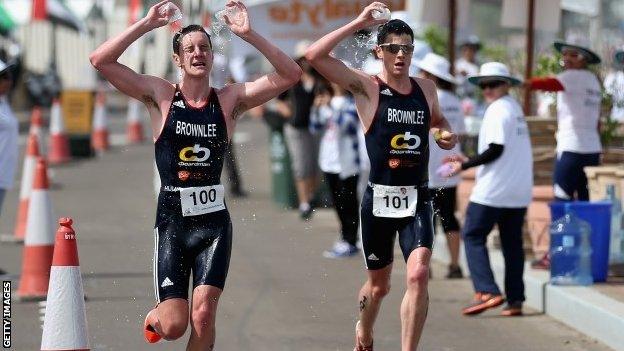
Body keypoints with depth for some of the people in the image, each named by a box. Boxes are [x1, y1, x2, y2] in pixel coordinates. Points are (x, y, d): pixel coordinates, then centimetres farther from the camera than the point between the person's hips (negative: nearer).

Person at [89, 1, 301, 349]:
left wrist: (249, 34, -13)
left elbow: (290, 74, -5)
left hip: (214, 221, 1)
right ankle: (156, 317, 33)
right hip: (172, 219, -1)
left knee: (203, 315, -8)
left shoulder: (230, 99, 3)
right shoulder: (161, 95, 0)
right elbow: (101, 60, -8)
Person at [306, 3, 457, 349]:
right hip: (379, 199, -2)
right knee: (378, 285, 13)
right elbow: (314, 56, -18)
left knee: (418, 274, -19)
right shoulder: (366, 87, -6)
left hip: (417, 199, 2)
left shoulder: (426, 88, 7)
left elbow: (438, 120, 30)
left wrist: (446, 134, 7)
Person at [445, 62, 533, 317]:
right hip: (519, 190, 9)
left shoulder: (498, 110, -11)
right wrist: (469, 162, 18)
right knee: (512, 242, 11)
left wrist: (464, 165, -12)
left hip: (493, 190, -9)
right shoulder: (515, 108, 17)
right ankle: (515, 300, 9)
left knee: (473, 236, -2)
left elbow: (496, 149, -18)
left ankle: (487, 291, -13)